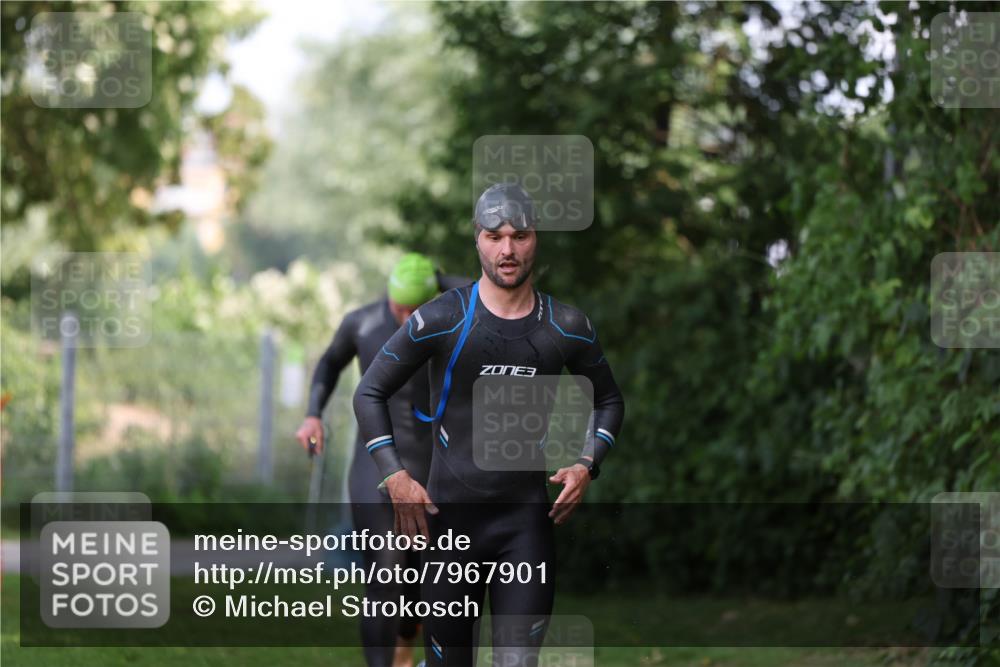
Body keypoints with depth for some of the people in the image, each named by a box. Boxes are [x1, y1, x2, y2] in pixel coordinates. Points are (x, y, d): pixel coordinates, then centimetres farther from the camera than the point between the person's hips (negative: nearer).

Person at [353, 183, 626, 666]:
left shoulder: (566, 328, 3)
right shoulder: (441, 320, -5)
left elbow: (609, 401, 21)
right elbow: (370, 394, 3)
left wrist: (587, 465, 4)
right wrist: (396, 478, -6)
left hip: (528, 520, 1)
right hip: (450, 516, -1)